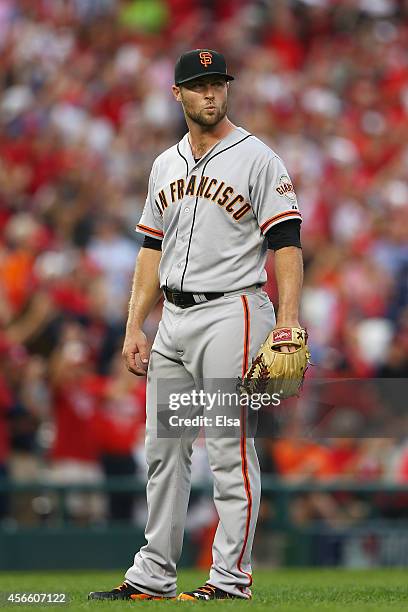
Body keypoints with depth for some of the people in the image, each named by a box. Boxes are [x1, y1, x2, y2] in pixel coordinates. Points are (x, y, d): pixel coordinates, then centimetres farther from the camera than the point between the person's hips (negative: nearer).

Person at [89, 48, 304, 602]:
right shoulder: (166, 165, 15)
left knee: (230, 451, -7)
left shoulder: (257, 159, -5)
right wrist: (134, 328, 11)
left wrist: (288, 324, -21)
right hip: (174, 319, 7)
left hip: (231, 313, -7)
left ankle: (230, 579, -3)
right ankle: (153, 577, 16)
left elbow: (287, 245, -11)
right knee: (162, 448, 10)